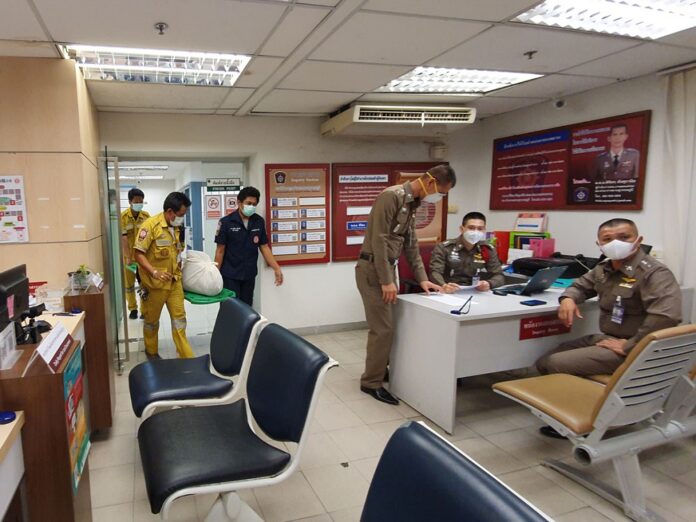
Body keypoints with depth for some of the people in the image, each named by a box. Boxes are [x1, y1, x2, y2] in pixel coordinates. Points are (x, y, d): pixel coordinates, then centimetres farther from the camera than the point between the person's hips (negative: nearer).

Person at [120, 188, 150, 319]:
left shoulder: (146, 216, -4)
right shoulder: (122, 216, -10)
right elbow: (123, 238, -16)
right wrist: (128, 257, -22)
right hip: (128, 256, -1)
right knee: (129, 284, 10)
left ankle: (144, 309, 16)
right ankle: (133, 308, 25)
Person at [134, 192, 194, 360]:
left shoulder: (176, 227, 7)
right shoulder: (150, 224, -15)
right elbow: (139, 253, -19)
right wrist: (154, 272, -28)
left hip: (174, 281, 6)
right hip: (155, 283, -6)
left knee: (179, 318, 7)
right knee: (152, 320, 13)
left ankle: (186, 356, 14)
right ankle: (152, 352, 33)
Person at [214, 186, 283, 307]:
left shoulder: (259, 221, 0)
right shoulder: (226, 222, -10)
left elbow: (264, 247, 5)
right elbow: (220, 250, -6)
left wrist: (277, 269, -2)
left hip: (249, 275, 4)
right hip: (230, 276, -4)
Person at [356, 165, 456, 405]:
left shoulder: (413, 204, 12)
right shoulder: (391, 196, -18)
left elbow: (411, 245, 18)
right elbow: (379, 240, -22)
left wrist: (422, 278, 14)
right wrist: (386, 280, -22)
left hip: (387, 268, 9)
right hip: (372, 269, -9)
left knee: (385, 325, 14)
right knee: (383, 328, -6)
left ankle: (378, 370, 29)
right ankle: (371, 383, 8)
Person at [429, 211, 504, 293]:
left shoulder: (488, 250, 9)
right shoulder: (444, 248, -2)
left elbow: (499, 276, 7)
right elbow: (435, 272, -13)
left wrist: (489, 284, -18)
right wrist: (443, 286, -36)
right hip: (449, 294, -2)